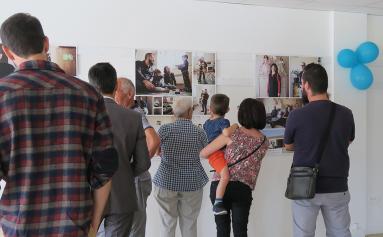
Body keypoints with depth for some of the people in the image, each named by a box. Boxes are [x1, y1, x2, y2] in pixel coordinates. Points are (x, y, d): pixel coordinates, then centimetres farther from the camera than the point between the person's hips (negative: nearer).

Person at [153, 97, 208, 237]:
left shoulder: (164, 129, -7)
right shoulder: (199, 132, -5)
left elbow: (158, 152, 8)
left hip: (167, 182, 0)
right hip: (192, 184, 0)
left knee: (167, 225, 9)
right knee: (189, 225, 10)